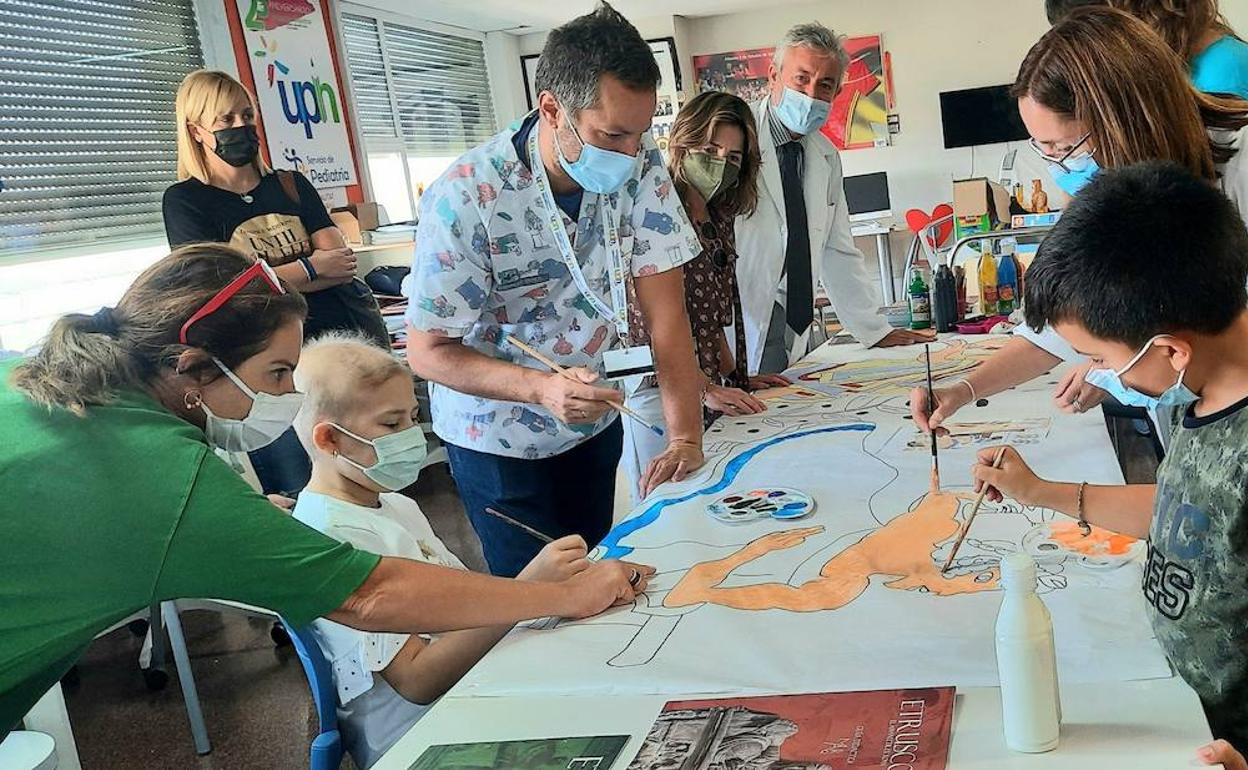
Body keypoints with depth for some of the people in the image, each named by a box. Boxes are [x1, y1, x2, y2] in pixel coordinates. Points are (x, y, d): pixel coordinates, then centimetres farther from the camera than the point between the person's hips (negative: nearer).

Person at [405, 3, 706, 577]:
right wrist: (540, 388, -36)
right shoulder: (464, 198, -28)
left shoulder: (641, 168, -16)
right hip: (496, 435, -4)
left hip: (592, 420, 4)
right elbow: (428, 352, -21)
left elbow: (664, 309, -16)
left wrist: (686, 437, -25)